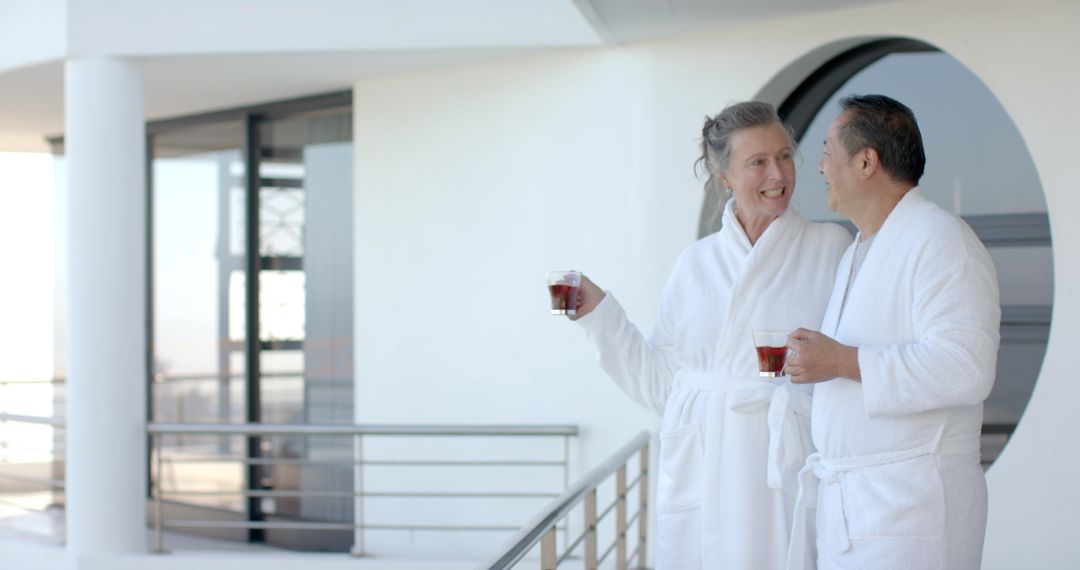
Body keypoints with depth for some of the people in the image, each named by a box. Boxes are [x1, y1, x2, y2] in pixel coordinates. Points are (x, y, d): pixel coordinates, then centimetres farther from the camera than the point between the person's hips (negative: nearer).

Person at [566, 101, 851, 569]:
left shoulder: (830, 246, 2)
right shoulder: (695, 263, 9)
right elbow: (659, 384, 9)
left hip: (785, 467, -2)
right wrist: (597, 312, 6)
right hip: (701, 472, 2)